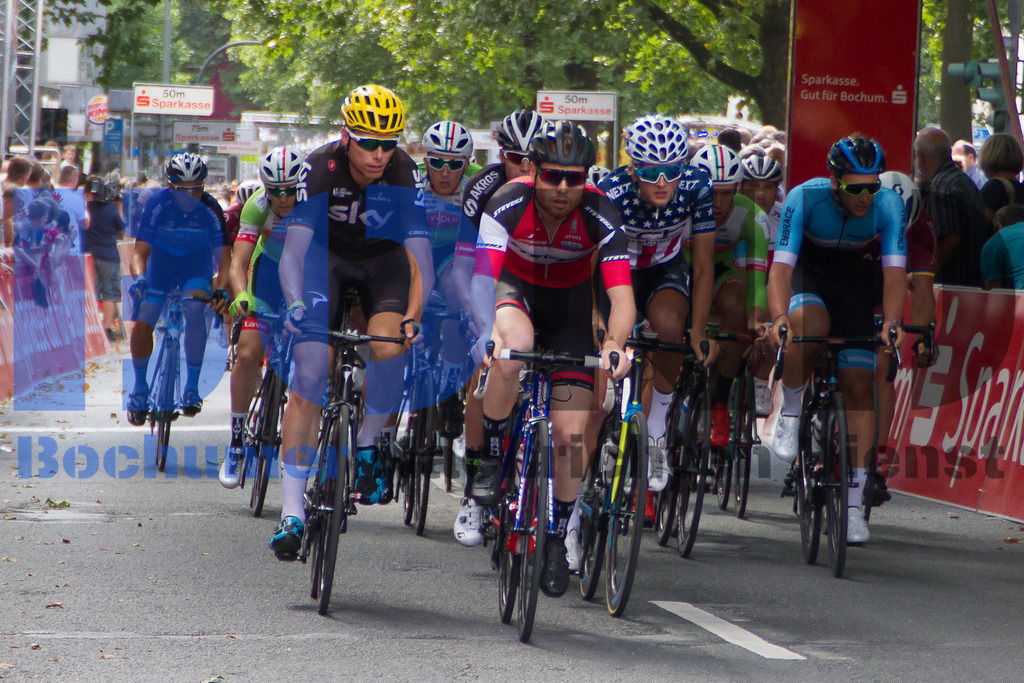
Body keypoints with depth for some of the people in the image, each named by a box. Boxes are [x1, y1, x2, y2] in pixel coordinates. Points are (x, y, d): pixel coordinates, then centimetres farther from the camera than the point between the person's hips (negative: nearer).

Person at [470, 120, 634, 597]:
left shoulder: (600, 216, -26)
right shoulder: (509, 204, -28)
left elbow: (621, 293, -33)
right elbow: (483, 274, -38)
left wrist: (615, 343, -53)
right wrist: (488, 332, -56)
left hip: (570, 305, 1)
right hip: (516, 290, -1)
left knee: (571, 434, -8)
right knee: (513, 349, -39)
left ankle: (557, 539, 12)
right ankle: (492, 458, -17)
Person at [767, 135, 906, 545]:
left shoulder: (888, 205, -25)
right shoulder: (804, 198, -30)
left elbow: (895, 271, -30)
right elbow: (781, 266, -34)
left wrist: (891, 322, -47)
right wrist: (778, 318, -51)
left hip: (853, 278, 2)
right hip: (806, 270, -2)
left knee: (858, 388, -5)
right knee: (809, 324, -37)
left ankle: (854, 503, 0)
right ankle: (790, 414, -11)